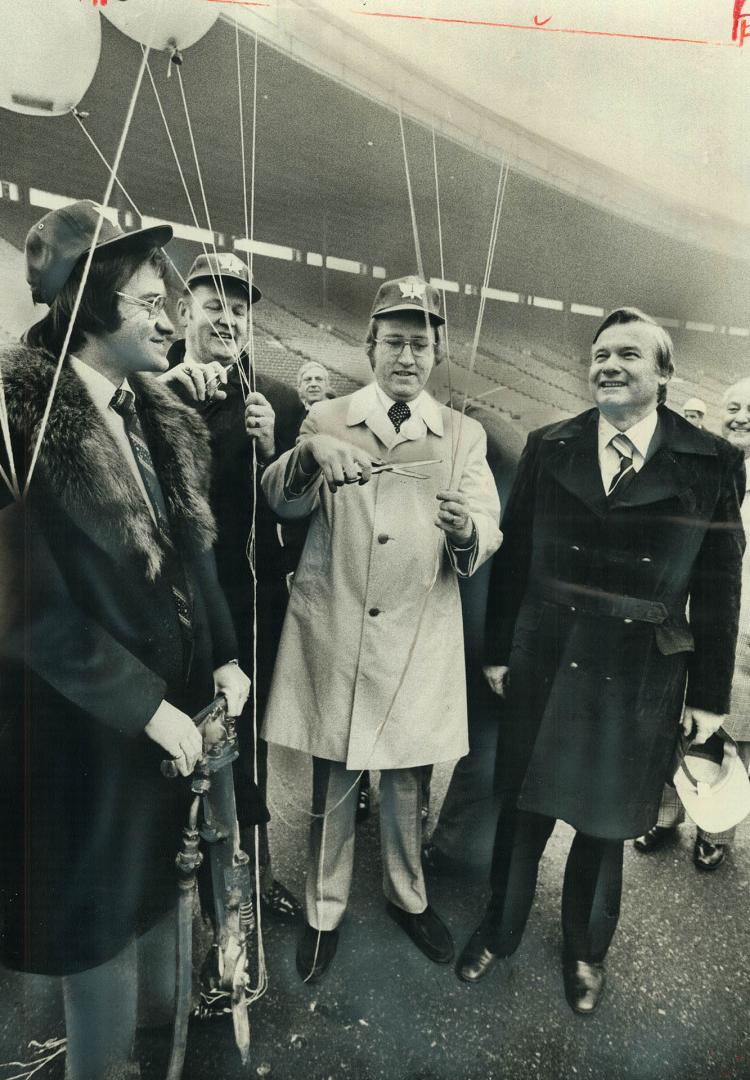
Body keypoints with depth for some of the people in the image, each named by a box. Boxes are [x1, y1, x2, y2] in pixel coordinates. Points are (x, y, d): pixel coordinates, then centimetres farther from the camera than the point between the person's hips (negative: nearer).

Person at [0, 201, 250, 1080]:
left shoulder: (158, 417, 5)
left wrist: (224, 655, -1)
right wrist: (146, 707, -19)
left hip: (177, 695, 7)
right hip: (87, 721, -7)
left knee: (158, 879, 25)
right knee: (102, 908, 14)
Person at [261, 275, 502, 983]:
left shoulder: (464, 436, 7)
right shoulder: (327, 419, 5)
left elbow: (487, 533, -2)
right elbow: (283, 503, -6)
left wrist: (466, 532, -26)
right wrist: (311, 452, -27)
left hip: (419, 638, 1)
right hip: (333, 631, 0)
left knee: (406, 779, 15)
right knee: (331, 782, 10)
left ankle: (408, 897, 41)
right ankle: (324, 912, 34)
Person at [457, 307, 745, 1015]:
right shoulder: (547, 448, -2)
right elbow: (513, 557, 2)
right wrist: (499, 652, 2)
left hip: (640, 684, 0)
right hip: (544, 668, 1)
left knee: (605, 826, 18)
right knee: (523, 812, 16)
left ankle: (585, 951, 45)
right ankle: (499, 931, 42)